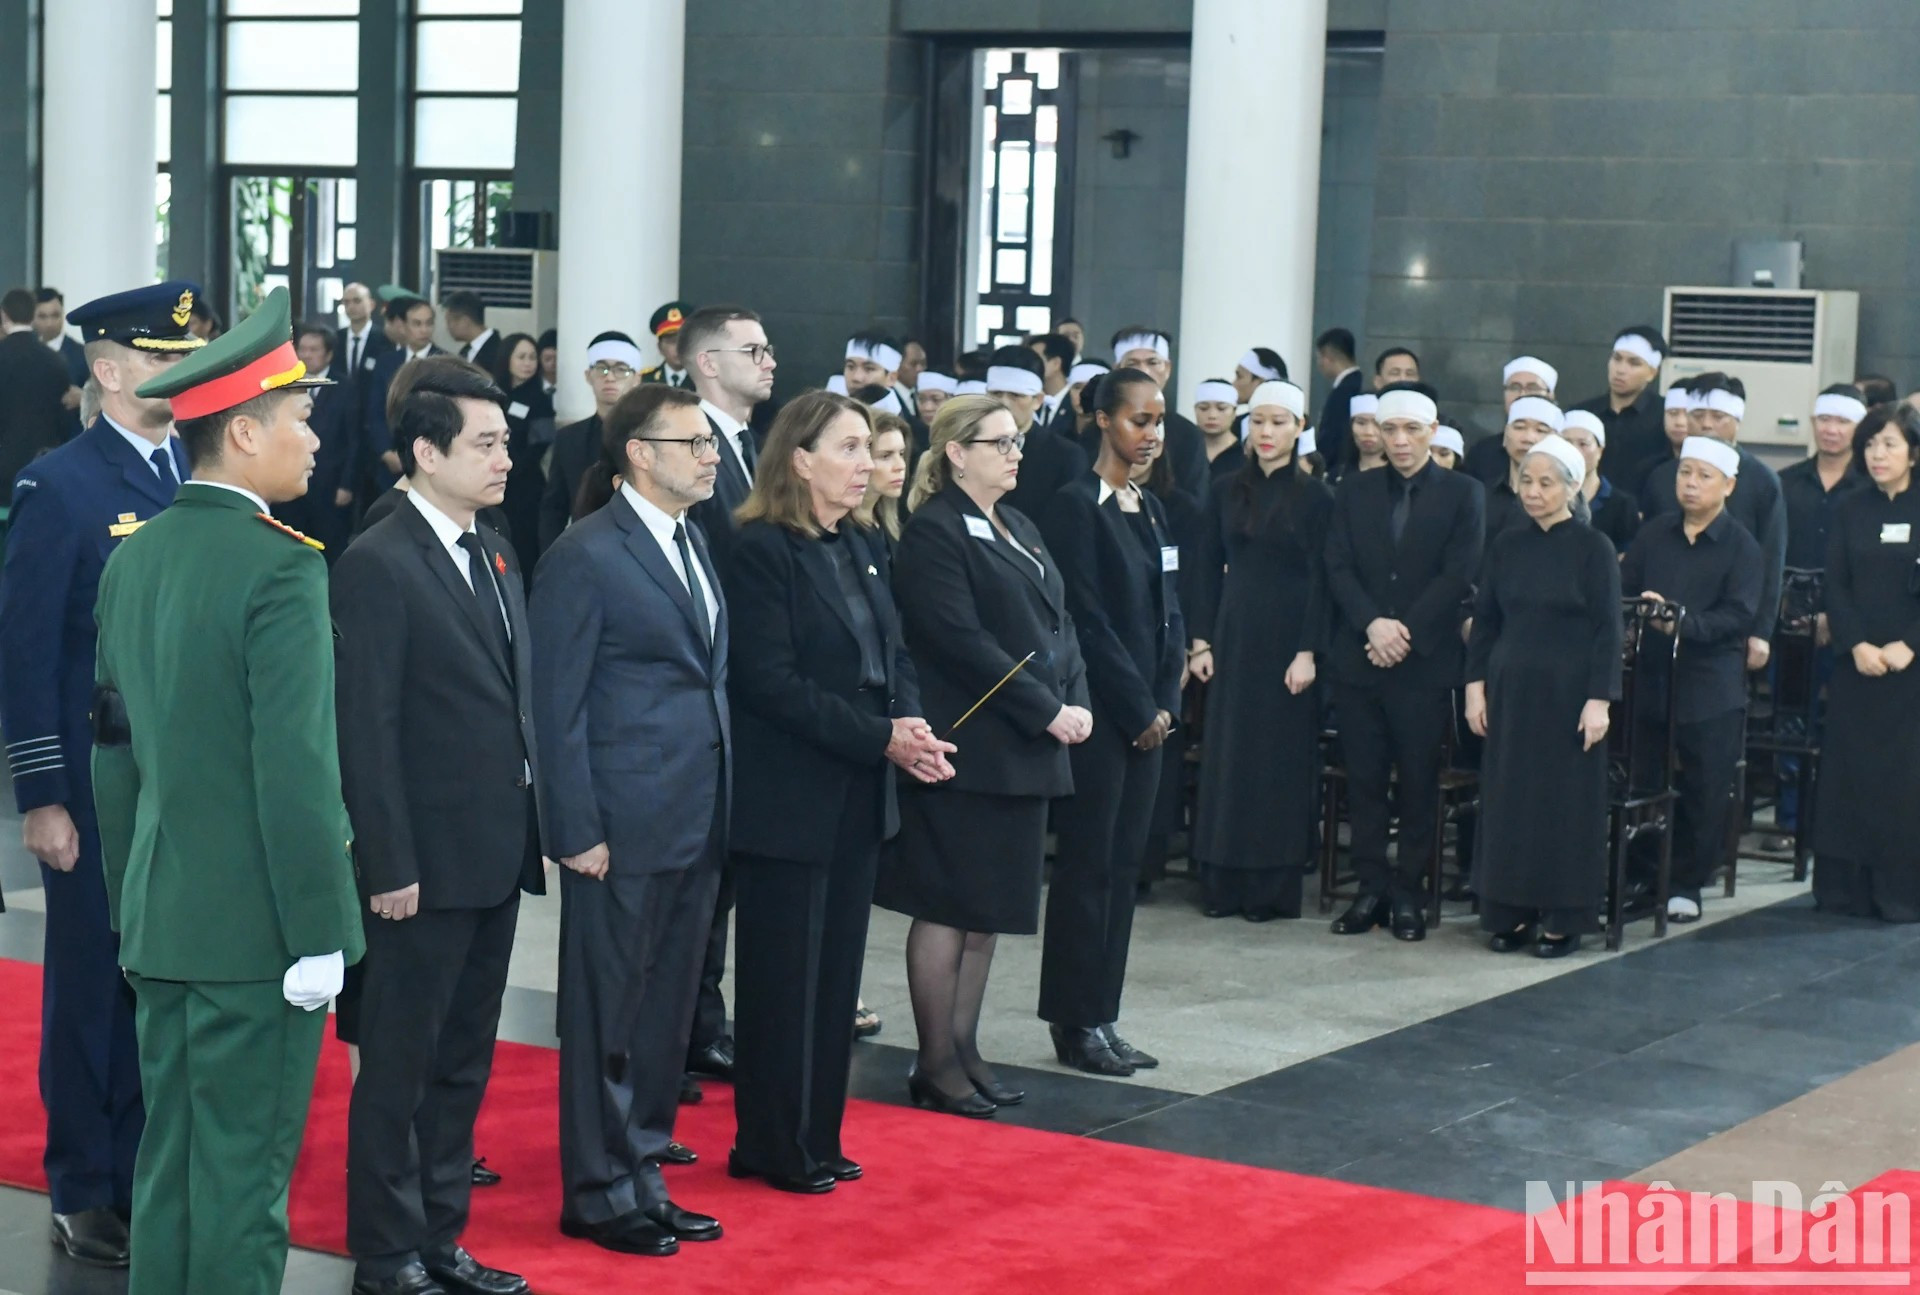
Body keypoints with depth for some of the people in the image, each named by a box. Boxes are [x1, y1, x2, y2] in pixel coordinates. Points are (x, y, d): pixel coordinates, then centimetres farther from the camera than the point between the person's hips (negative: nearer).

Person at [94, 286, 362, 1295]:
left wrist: (130, 905, 19)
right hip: (255, 928, -8)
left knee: (169, 1165, 15)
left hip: (158, 919, 8)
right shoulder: (279, 567, -17)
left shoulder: (133, 559, 7)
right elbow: (294, 769, -20)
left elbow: (117, 748, 13)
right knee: (242, 1179, 1)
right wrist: (319, 937, -15)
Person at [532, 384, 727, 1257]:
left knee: (666, 1011, 14)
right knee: (607, 1014, 4)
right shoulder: (586, 555, -11)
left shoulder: (691, 541, 13)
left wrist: (721, 805, 11)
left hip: (695, 822, 8)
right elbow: (558, 705, -12)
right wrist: (577, 830, -15)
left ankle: (641, 1176, 25)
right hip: (622, 824, -8)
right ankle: (597, 1193, 15)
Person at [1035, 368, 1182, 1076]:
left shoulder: (1150, 510, 15)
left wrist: (1164, 702, 1)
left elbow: (1168, 613, 14)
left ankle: (1099, 1018, 15)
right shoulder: (1075, 506, -9)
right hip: (1099, 714, -8)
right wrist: (1138, 707, -12)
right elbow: (1089, 619, -14)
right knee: (1087, 866, -3)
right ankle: (1075, 1024, 4)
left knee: (1123, 865, 9)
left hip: (1145, 716, 8)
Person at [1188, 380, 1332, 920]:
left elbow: (1320, 578, -6)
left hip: (1286, 640, -4)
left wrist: (1308, 652, -13)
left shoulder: (1315, 497, -3)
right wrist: (1201, 641, 2)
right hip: (1233, 637, 4)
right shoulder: (1226, 492, 8)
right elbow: (1206, 569, 9)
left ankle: (1273, 887, 6)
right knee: (1226, 754, 4)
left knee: (1282, 759, 0)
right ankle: (1223, 881, 11)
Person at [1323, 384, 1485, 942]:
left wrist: (1405, 632, -12)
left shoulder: (1462, 493, 3)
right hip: (1358, 659, 3)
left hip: (1426, 661, -2)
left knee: (1418, 780, 1)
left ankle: (1408, 890, 9)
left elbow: (1459, 575, -5)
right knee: (1364, 777, 4)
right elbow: (1338, 567, 4)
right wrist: (1372, 623, -13)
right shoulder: (1354, 492, 11)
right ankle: (1371, 886, 11)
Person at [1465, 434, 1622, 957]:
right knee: (1507, 801, 5)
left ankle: (1562, 919, 8)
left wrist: (1599, 700, -12)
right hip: (1510, 690, 4)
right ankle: (1511, 913, 13)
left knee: (1566, 804, 1)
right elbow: (1485, 620, 10)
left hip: (1567, 693, -4)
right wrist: (1476, 685, 3)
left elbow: (1608, 629, -7)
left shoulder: (1593, 547, -5)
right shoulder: (1507, 545, 6)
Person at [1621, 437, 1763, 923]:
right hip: (1654, 678, 3)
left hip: (1712, 689, -3)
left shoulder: (1742, 547, -2)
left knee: (1704, 791, 3)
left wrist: (1682, 620, -24)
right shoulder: (1654, 533, 8)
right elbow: (1622, 590, 5)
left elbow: (1738, 616, -12)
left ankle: (1687, 884, 16)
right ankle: (1640, 874, 22)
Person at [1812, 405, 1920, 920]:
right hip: (1856, 665, 3)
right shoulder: (1851, 510, 8)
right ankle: (1845, 886, 9)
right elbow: (1836, 587, 3)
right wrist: (1857, 645, -10)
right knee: (1848, 772, 3)